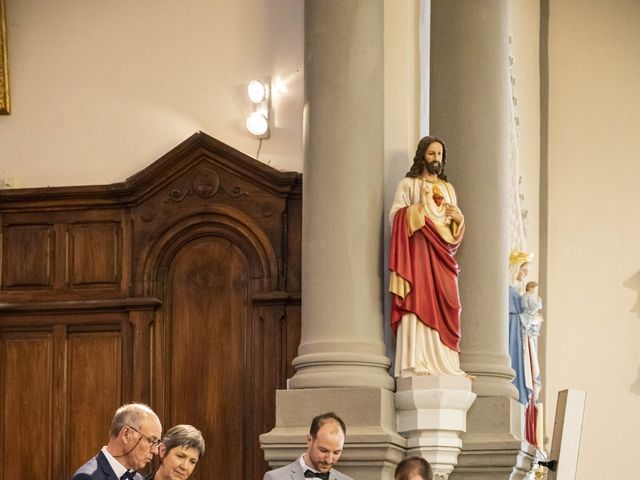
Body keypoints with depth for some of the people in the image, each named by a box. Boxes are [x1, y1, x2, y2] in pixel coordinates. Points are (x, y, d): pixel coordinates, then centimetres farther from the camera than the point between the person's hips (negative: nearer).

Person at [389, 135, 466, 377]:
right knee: (419, 301, -15)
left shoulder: (448, 188, 22)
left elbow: (456, 229, 23)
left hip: (443, 253, 5)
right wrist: (420, 206, -13)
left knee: (444, 306, -3)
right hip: (417, 250, -5)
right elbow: (395, 216, -3)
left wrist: (459, 218, 2)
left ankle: (444, 363, -5)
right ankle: (415, 363, -21)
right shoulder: (407, 184, 8)